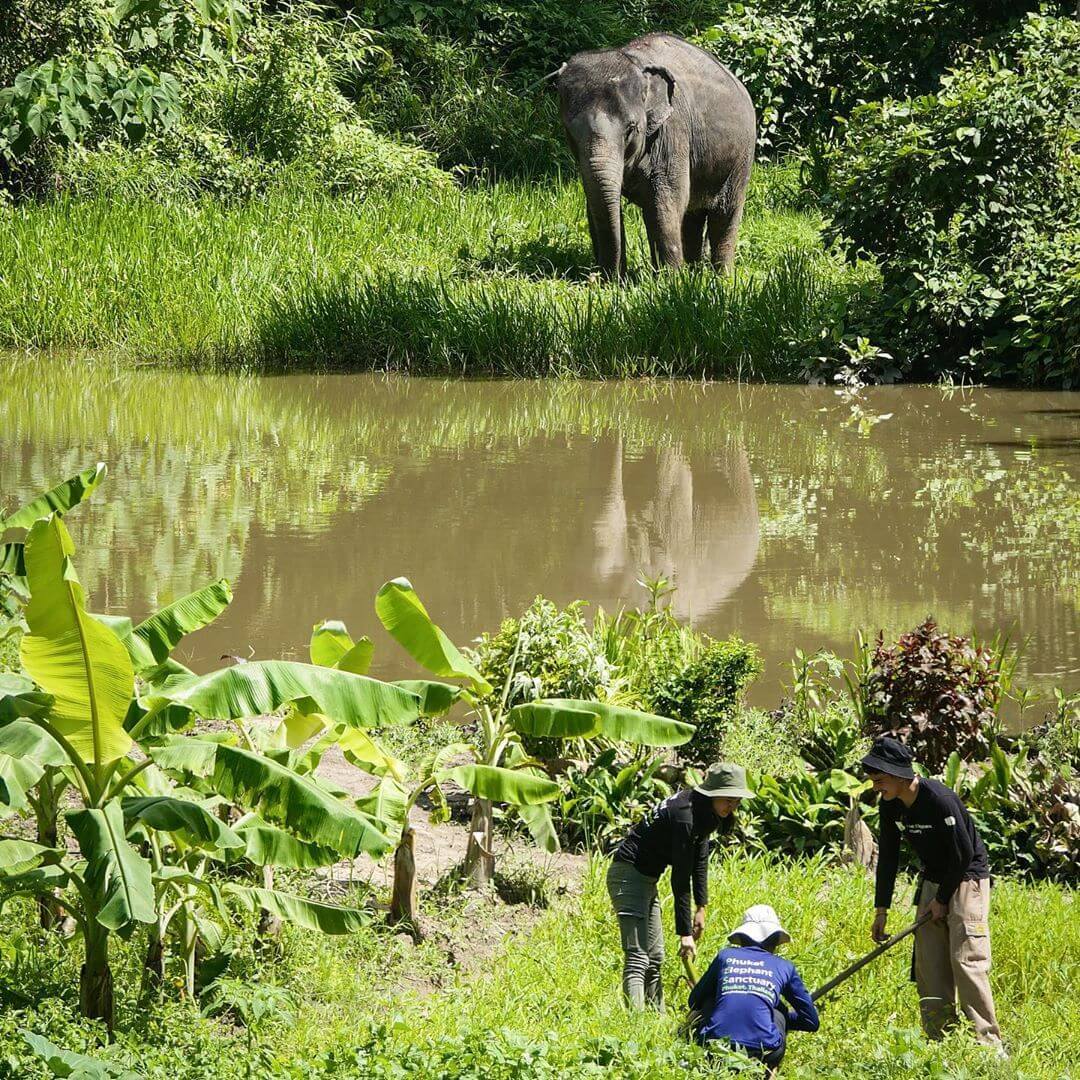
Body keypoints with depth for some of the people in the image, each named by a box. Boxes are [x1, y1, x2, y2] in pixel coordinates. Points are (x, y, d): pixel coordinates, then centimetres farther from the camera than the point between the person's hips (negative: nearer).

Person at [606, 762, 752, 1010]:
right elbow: (680, 878, -24)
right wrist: (685, 933, -21)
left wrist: (701, 908, 9)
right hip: (629, 873, -10)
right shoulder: (685, 816, -25)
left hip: (646, 878, 10)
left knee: (655, 958, 14)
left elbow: (700, 860, 12)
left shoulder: (704, 813, 3)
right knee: (637, 959, -19)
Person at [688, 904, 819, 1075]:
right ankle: (769, 1069, 15)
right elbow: (812, 1021, 23)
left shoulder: (725, 956, 18)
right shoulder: (784, 967, 17)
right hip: (761, 1053, -1)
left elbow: (694, 1002, 32)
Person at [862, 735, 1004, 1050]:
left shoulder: (938, 799, -26)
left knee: (966, 959, -16)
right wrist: (881, 910, 6)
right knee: (928, 964, 3)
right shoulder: (890, 806, -2)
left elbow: (963, 853, -21)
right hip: (934, 881, 8)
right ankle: (939, 1040, 8)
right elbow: (888, 858, 7)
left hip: (967, 879, -8)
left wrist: (943, 900, -12)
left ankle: (989, 1043, -15)